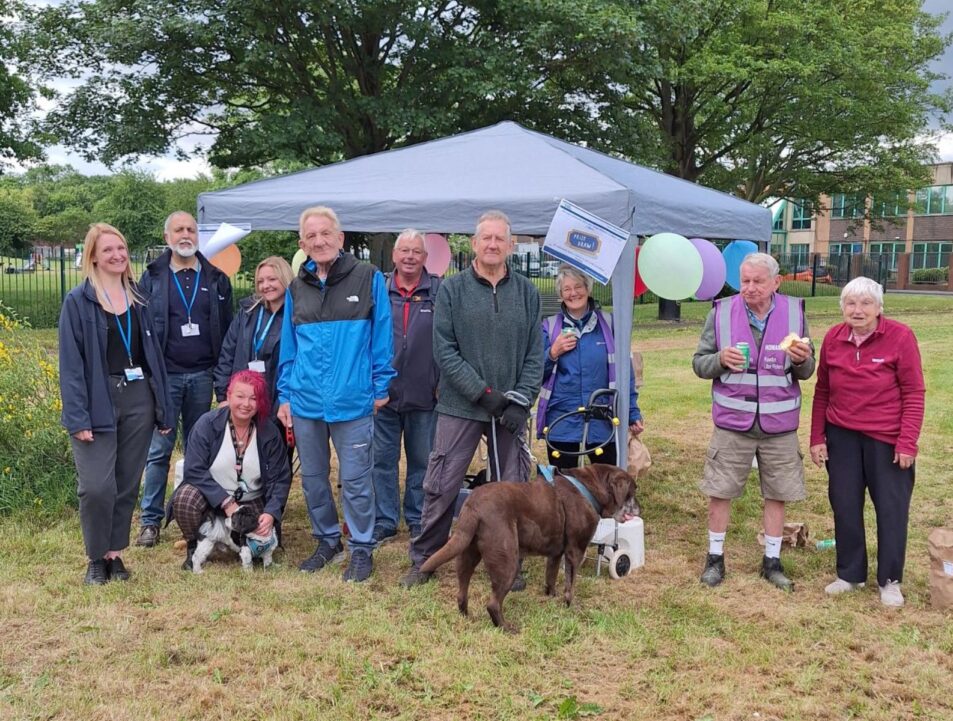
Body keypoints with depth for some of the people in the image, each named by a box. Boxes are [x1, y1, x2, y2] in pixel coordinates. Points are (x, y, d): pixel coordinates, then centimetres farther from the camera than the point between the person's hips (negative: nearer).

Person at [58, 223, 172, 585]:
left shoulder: (138, 297, 13)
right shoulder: (78, 301, -2)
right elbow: (71, 361, -7)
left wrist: (163, 407, 11)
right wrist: (77, 416, -15)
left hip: (138, 398, 5)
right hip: (98, 401, -4)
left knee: (128, 484, 9)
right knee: (97, 486, -9)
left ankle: (115, 553, 22)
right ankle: (97, 559, 10)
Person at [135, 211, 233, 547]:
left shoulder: (216, 279, 8)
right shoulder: (152, 278, 4)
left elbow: (227, 329, 8)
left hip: (202, 376, 2)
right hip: (165, 375, -2)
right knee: (159, 449, -1)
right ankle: (150, 520, 7)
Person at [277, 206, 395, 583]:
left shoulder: (369, 278, -4)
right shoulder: (296, 288, 9)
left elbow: (381, 337, -2)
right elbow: (288, 347, 13)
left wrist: (380, 388, -4)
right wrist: (285, 395, 10)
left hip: (353, 400, -4)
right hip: (305, 401, 4)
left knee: (355, 480, 2)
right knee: (312, 477, 13)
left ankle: (361, 549, 17)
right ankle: (327, 541, 31)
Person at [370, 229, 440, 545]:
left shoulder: (439, 292, 0)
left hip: (424, 394, -1)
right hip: (383, 392, 1)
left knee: (422, 461, 10)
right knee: (382, 460, 7)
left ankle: (418, 521, 23)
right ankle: (384, 521, 18)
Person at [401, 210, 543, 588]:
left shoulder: (527, 292, 6)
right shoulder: (452, 289, -1)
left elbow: (535, 354, 5)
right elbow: (444, 350, -6)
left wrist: (521, 401, -7)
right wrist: (482, 392, -12)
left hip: (510, 410, 2)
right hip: (460, 406, -2)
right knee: (441, 487, 2)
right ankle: (423, 560, 17)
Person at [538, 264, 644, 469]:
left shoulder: (608, 324, 3)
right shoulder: (550, 327, 5)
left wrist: (633, 414, 4)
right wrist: (553, 353, -12)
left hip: (602, 424, 0)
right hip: (562, 425, 1)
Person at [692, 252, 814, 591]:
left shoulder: (794, 312, -1)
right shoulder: (721, 313, -5)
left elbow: (806, 372, 4)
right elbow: (699, 363, -1)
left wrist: (801, 360, -19)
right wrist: (720, 359, -22)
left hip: (779, 425, 1)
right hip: (732, 423, -1)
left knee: (777, 494, 10)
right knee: (719, 491, 5)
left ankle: (772, 561, 26)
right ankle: (715, 557, 22)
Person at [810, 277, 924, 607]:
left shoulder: (900, 336, -12)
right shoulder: (833, 338, 0)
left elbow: (914, 393, -10)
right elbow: (822, 392, 7)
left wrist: (907, 442, -14)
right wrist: (817, 437, 5)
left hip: (887, 439, -3)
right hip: (841, 437, 4)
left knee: (891, 508, 6)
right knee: (845, 506, 10)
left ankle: (890, 581, 21)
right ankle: (850, 574, 27)